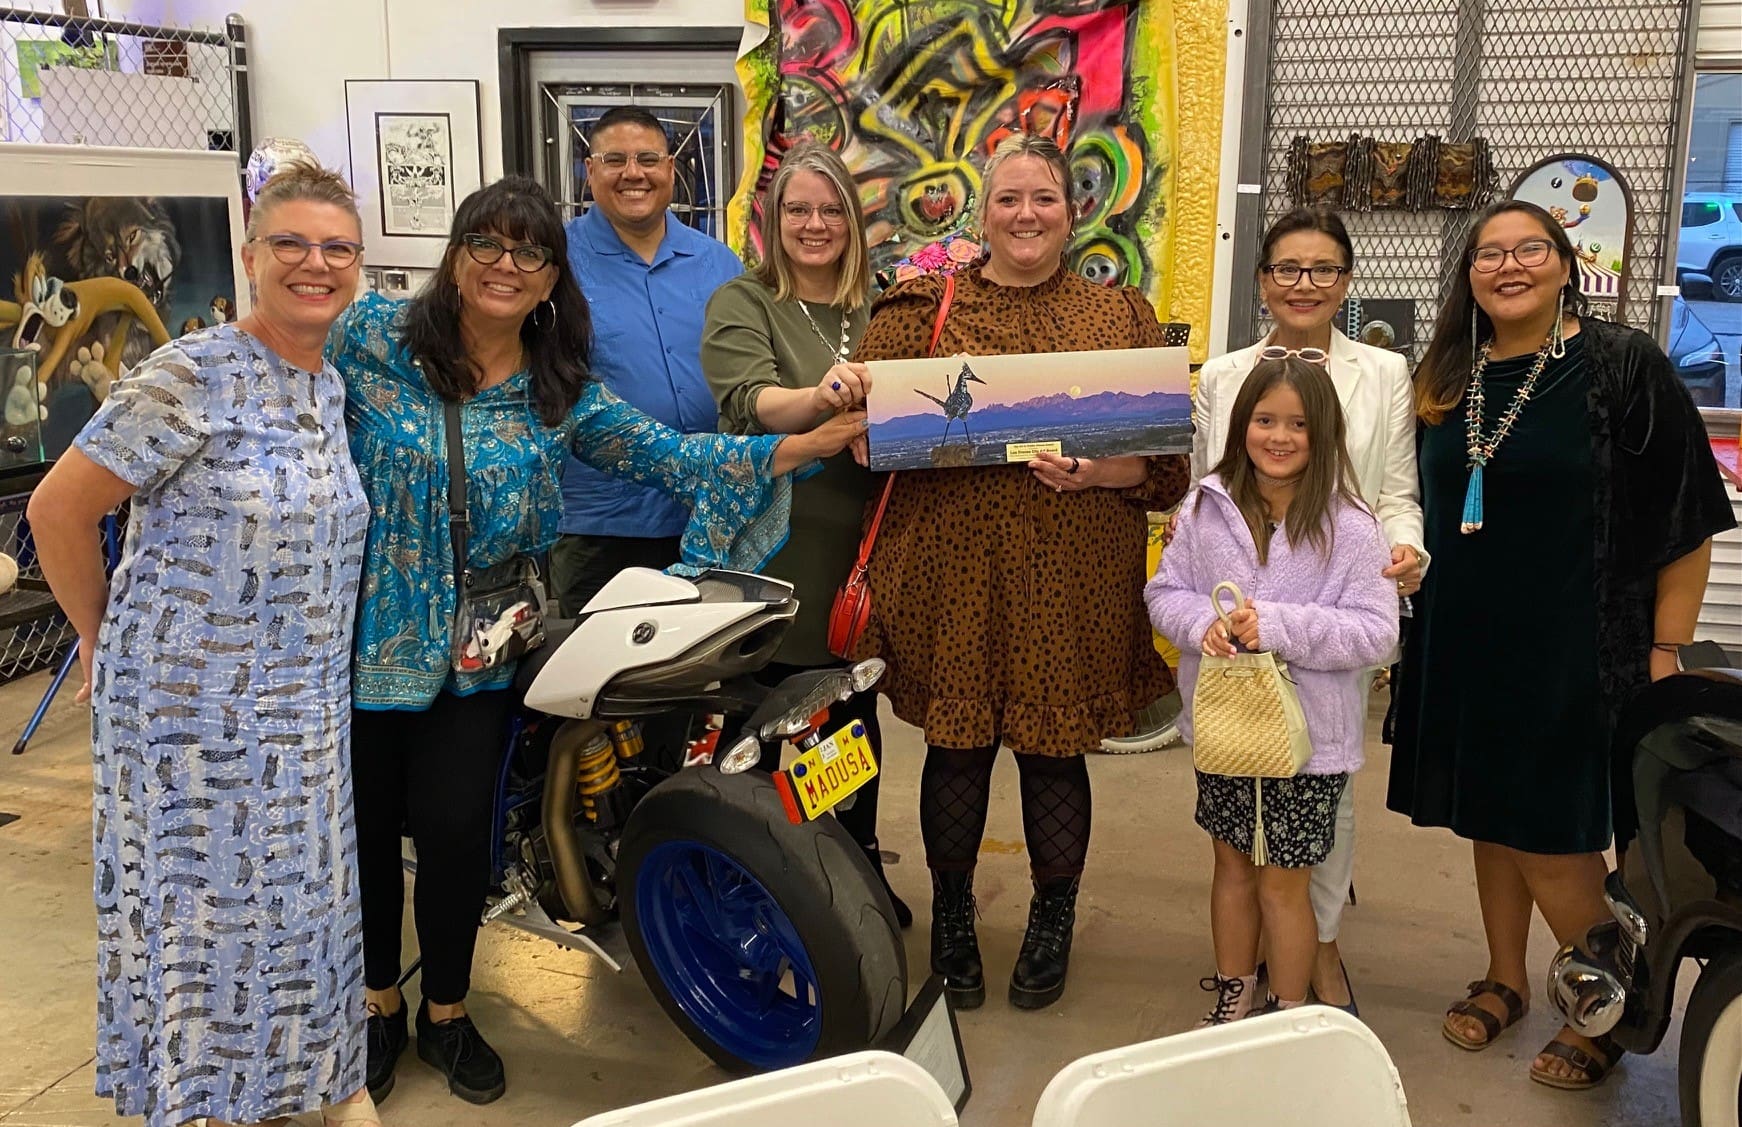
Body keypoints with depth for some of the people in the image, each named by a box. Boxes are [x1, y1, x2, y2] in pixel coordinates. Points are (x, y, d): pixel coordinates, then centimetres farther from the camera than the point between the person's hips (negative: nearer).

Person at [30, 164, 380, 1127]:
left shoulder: (330, 386, 6)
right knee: (202, 902, 7)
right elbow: (58, 510, -12)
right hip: (192, 699, -6)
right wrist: (102, 639, -1)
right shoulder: (190, 378, -17)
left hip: (306, 710, 6)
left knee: (299, 898, 16)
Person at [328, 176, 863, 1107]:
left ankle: (447, 1012, 25)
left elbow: (662, 453, -6)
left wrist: (804, 445, -13)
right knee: (366, 824, 9)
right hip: (364, 633, -1)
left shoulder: (559, 389, 0)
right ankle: (377, 1004, 32)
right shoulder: (372, 335, -6)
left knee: (454, 828, 0)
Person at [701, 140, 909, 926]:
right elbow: (749, 400, -20)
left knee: (855, 715, 16)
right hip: (771, 550, -4)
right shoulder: (742, 305, -2)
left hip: (857, 550, 4)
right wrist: (818, 398, -40)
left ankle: (862, 871, 33)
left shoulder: (878, 310, 11)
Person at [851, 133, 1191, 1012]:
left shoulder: (1122, 318, 9)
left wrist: (1100, 472, -15)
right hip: (951, 569, 0)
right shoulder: (921, 309, 7)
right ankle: (951, 922, 28)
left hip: (1071, 577, 0)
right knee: (955, 744, 7)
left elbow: (1170, 457, 3)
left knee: (1055, 749, 8)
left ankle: (1053, 925, 29)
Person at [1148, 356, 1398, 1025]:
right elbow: (1164, 592, 3)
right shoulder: (1207, 507, -3)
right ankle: (1233, 998, 40)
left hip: (1307, 738, -3)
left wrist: (1279, 626, -25)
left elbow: (1376, 632, -15)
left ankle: (1288, 1018, 30)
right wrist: (1202, 622, -19)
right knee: (1233, 866, 20)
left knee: (1282, 886, 9)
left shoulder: (1349, 527, -13)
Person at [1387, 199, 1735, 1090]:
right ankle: (1505, 979, 33)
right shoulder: (1448, 379, 6)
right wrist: (1418, 628, 11)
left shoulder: (1622, 367, -9)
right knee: (1489, 816, 14)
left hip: (1573, 651, -5)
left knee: (1549, 836, -1)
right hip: (1465, 645, 5)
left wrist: (1665, 655, -11)